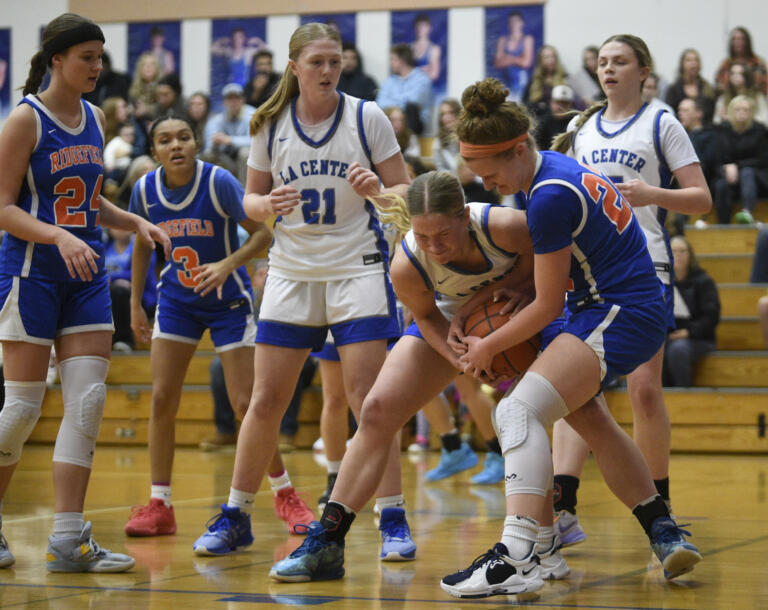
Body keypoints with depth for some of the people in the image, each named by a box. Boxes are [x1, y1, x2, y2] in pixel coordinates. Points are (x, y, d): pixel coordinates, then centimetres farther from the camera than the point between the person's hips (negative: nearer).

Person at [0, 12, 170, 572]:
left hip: (86, 275, 6)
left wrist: (134, 223, 5)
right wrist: (59, 236, -27)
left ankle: (69, 540, -3)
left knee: (88, 401, -3)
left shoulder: (94, 120, 10)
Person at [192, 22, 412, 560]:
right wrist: (268, 205, -11)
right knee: (266, 400, 2)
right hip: (292, 270, 2)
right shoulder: (270, 125, 2)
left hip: (358, 269, -2)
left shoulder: (366, 117, -3)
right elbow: (251, 199, 11)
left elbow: (405, 193, 0)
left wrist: (377, 190, -21)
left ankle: (394, 520, -2)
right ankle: (236, 517, 16)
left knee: (369, 400, -9)